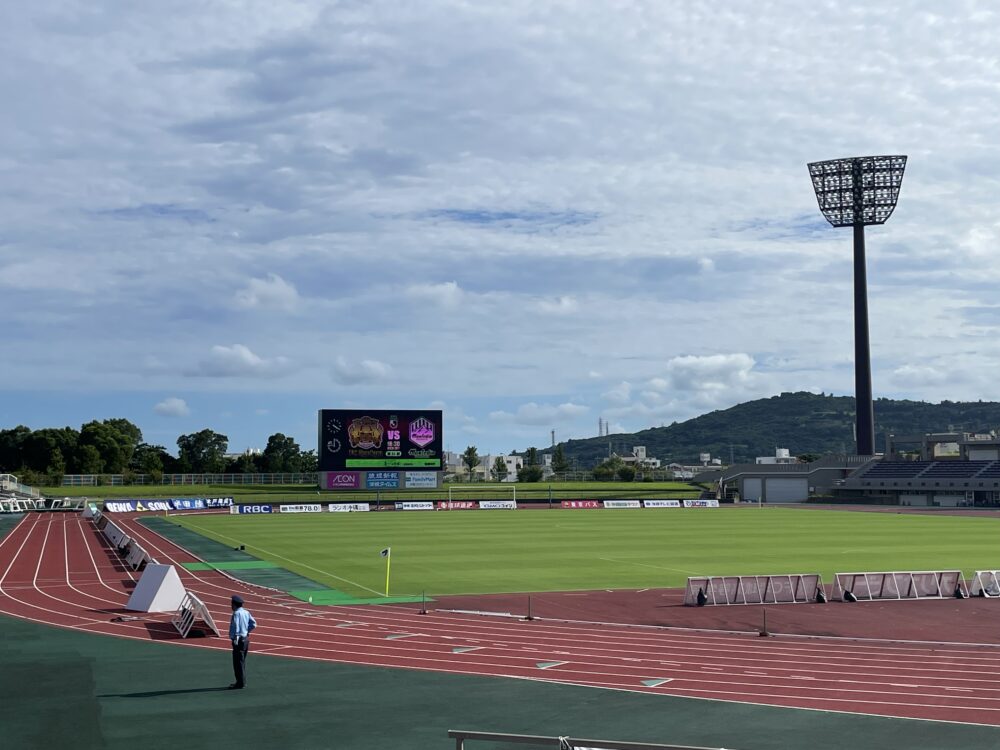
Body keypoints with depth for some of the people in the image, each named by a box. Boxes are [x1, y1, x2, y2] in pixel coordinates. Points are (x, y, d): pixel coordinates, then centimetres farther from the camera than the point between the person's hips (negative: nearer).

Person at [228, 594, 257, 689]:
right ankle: (242, 681, 25)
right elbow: (254, 624, 10)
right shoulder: (246, 612, 10)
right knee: (242, 661, 18)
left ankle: (240, 683, -4)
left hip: (239, 640, -9)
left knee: (238, 662, -5)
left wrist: (236, 638, -30)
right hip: (246, 638, 9)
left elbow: (236, 625, -25)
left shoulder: (236, 613, -15)